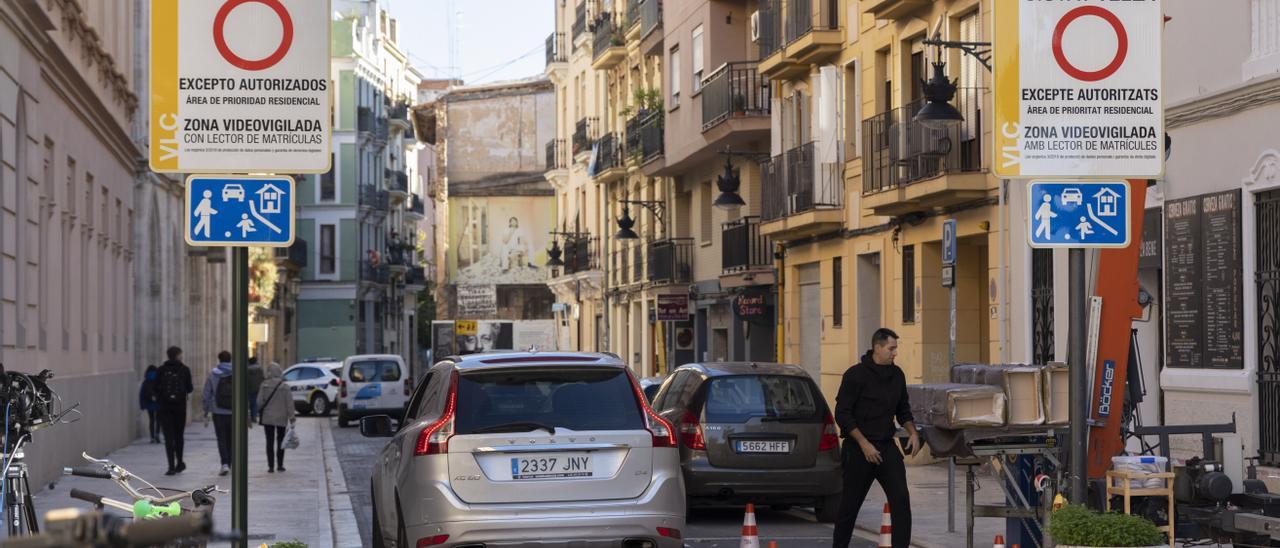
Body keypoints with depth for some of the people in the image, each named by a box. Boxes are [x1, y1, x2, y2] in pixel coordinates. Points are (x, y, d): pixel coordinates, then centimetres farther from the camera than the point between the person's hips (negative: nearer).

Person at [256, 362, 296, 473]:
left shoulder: (264, 386, -7)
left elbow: (260, 401, -6)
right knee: (280, 442, 14)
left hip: (267, 417, 0)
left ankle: (271, 466, 0)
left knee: (270, 442, 5)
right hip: (281, 418, 0)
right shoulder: (284, 386, -10)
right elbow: (289, 403, -9)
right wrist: (291, 417, -2)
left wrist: (260, 411, 11)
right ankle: (280, 465, 15)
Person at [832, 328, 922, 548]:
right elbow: (842, 414, -13)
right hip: (859, 448, -5)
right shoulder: (856, 375, -10)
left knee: (901, 499, -9)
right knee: (850, 505, 4)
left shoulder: (896, 375, 8)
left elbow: (903, 410, 20)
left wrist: (912, 432, 2)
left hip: (887, 447, 5)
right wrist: (864, 444, -17)